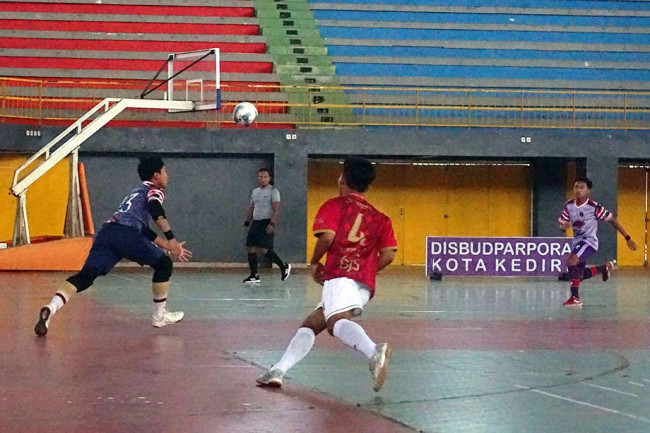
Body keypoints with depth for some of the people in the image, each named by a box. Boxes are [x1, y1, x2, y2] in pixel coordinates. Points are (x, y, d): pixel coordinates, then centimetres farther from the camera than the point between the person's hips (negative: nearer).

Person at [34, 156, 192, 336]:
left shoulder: (137, 192, 39)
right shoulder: (154, 190, 15)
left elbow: (145, 232, 41)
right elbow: (156, 210, -10)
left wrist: (170, 247, 43)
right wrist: (171, 238, -17)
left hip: (106, 232, 7)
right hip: (127, 234, -7)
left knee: (85, 276, -7)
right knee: (163, 264, 12)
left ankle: (51, 308, -30)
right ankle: (159, 315, 17)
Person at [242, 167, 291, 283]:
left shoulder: (273, 191, -5)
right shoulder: (255, 191, 16)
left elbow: (276, 209, -13)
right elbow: (250, 208, 23)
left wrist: (272, 223, -23)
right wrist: (247, 223, 17)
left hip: (266, 223, -7)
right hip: (255, 222, 7)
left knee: (263, 249, -14)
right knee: (250, 248, 1)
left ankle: (284, 266, 4)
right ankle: (254, 275, 8)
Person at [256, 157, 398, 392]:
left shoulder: (335, 205, 11)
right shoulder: (378, 217, 25)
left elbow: (327, 237, -7)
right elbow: (388, 255, 13)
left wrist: (314, 263, 10)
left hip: (340, 275, -8)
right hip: (365, 284, 8)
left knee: (337, 321, -34)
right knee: (311, 324, 20)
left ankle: (374, 352, -62)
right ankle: (278, 371, 17)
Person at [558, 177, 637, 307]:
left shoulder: (594, 207, -16)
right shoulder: (569, 206, -1)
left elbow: (613, 221, -8)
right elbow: (561, 226, 7)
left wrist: (628, 238, -6)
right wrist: (565, 226, -20)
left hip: (589, 241, -7)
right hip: (577, 241, 7)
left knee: (571, 260, -31)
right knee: (579, 275, 15)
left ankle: (575, 297, -26)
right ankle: (605, 267, 42)